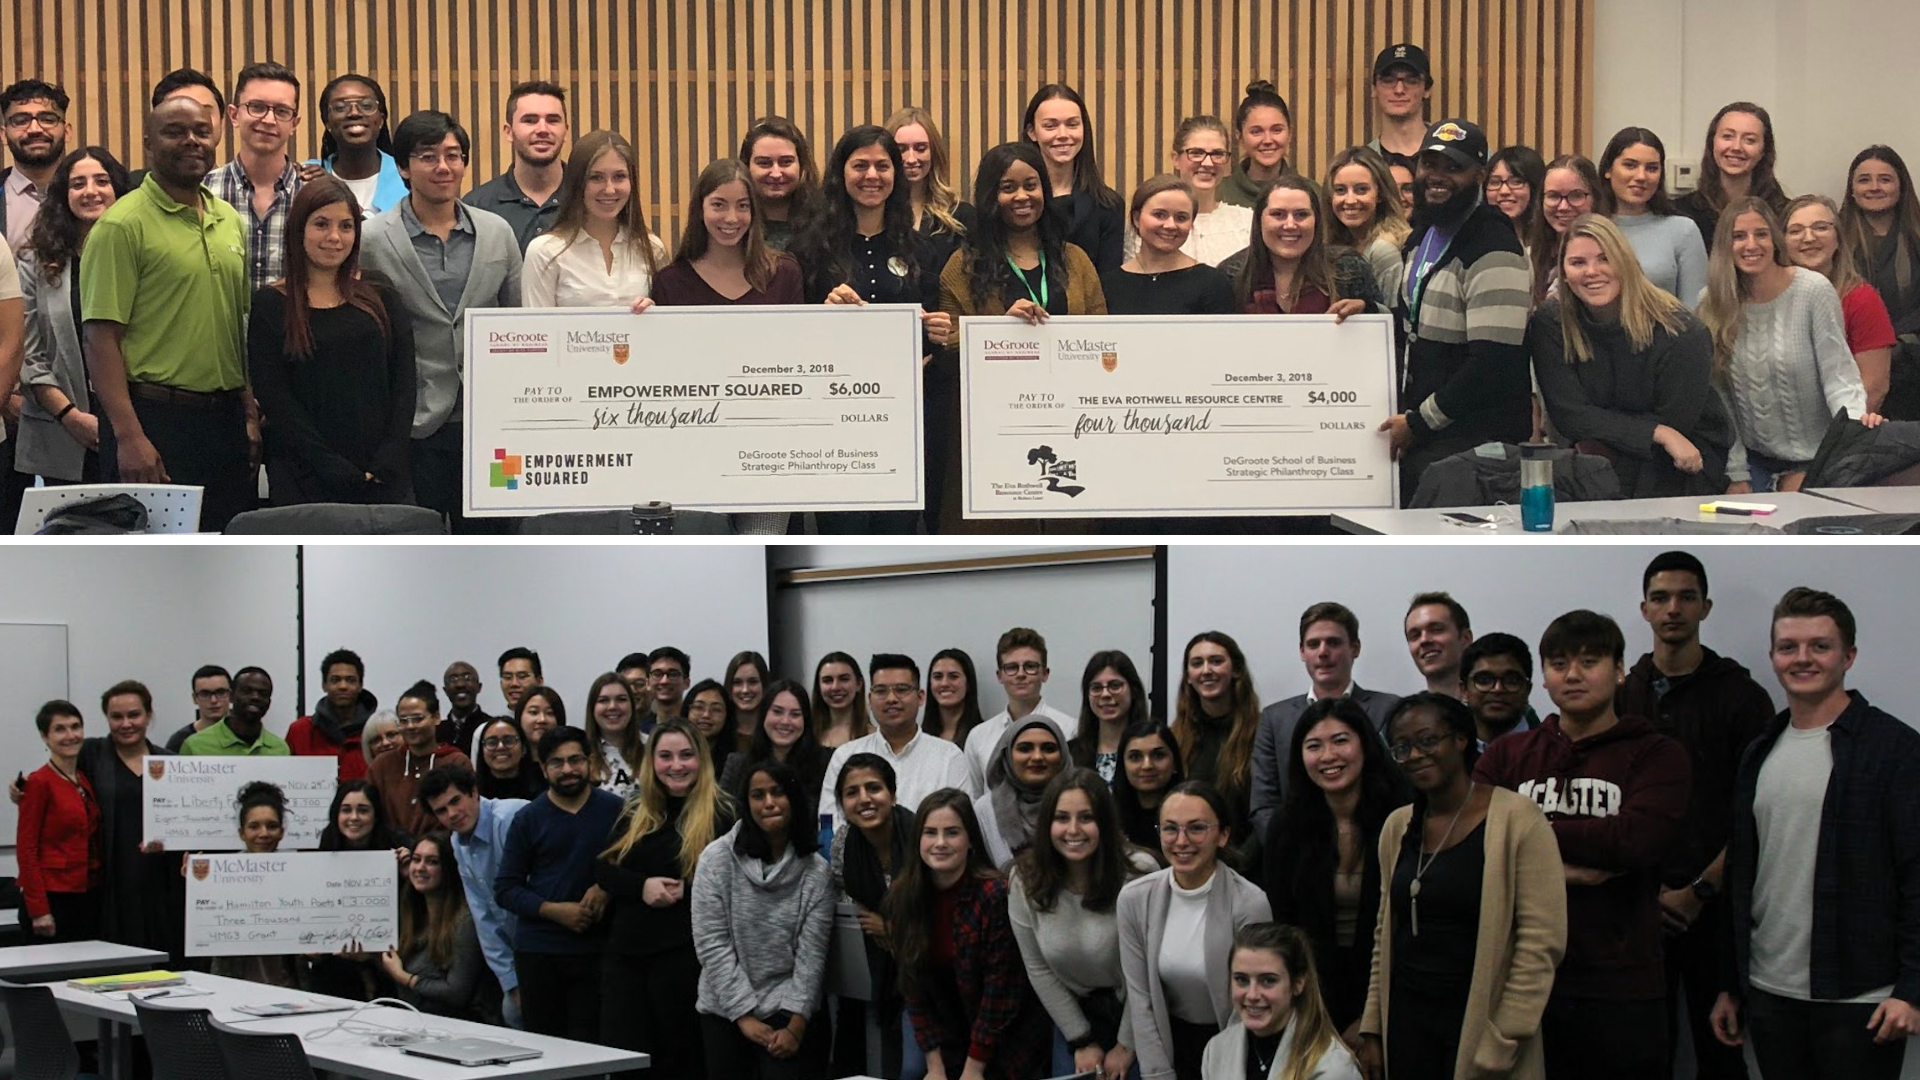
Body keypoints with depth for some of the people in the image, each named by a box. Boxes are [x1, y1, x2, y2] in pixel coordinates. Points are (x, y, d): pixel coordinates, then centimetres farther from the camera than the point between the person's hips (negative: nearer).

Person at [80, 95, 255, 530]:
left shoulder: (230, 221, 14)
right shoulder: (124, 224, -7)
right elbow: (101, 336, -13)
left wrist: (250, 413, 12)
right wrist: (129, 436, -20)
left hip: (226, 418, 7)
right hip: (154, 418, -7)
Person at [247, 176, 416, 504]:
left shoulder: (382, 301, 11)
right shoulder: (270, 305, 3)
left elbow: (404, 386, 5)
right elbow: (273, 398, -5)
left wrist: (387, 463, -9)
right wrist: (333, 467, -14)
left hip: (384, 477, 2)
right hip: (304, 479, -2)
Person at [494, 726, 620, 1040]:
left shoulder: (615, 810, 5)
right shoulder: (528, 819, 6)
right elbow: (505, 888, 3)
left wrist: (607, 887, -10)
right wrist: (555, 910, -10)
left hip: (596, 951, -1)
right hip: (537, 952, 1)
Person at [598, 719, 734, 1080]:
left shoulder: (721, 814, -3)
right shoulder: (634, 812, 12)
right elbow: (602, 869, 6)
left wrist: (684, 890, -19)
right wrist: (642, 886, -13)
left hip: (685, 954, -5)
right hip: (626, 951, 5)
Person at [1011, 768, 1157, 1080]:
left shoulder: (1139, 873, -22)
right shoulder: (1024, 880, -12)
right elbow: (1038, 968, -4)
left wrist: (1126, 1045, -12)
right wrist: (1081, 1041, -3)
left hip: (1136, 1015, -3)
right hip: (1074, 1014, 3)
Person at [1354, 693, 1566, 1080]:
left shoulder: (1516, 819, -9)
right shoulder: (1398, 827, 9)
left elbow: (1543, 942, -13)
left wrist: (1501, 1044, -15)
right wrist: (1372, 1028, 9)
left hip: (1478, 1019, -5)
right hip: (1407, 1020, 5)